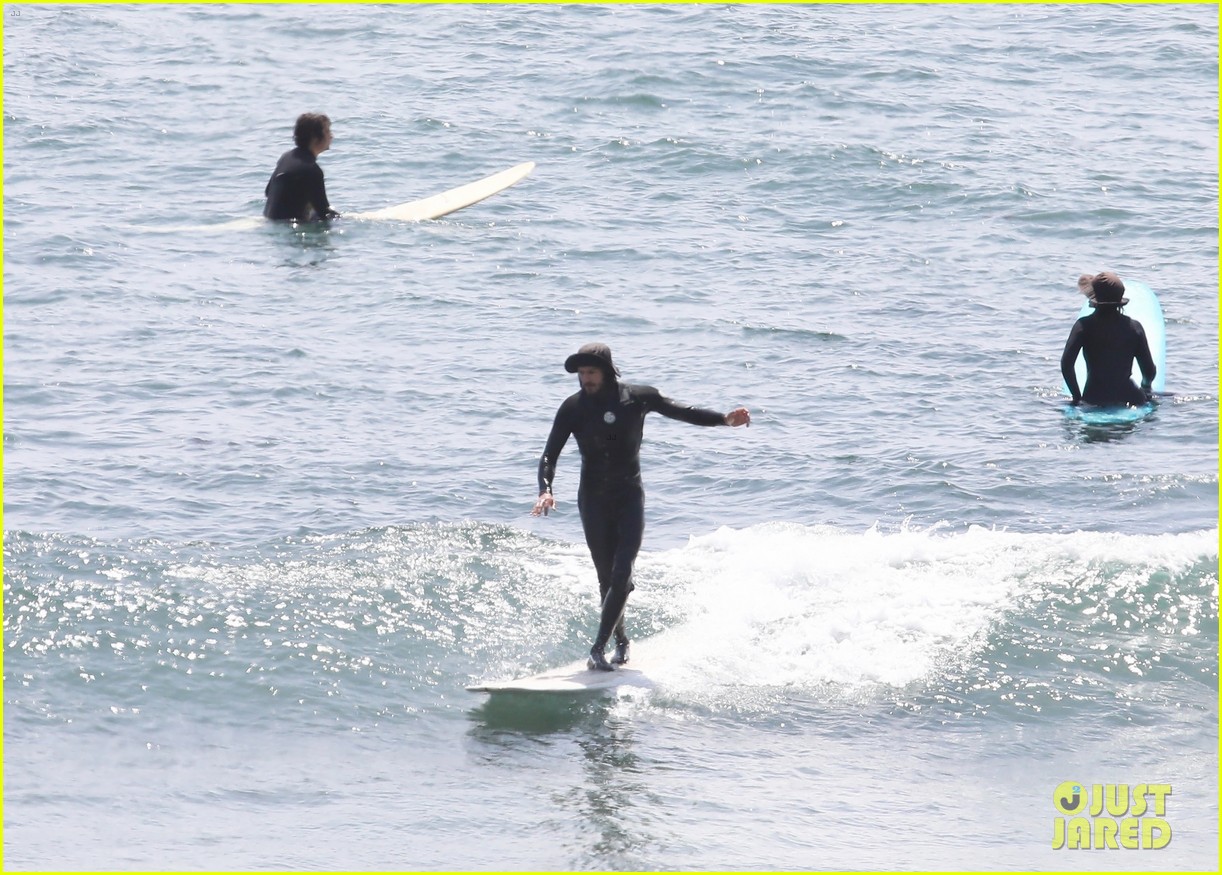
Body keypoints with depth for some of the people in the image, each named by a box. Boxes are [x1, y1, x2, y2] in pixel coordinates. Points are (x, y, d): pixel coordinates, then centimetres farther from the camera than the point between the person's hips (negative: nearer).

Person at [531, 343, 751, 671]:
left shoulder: (637, 398, -5)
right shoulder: (573, 408, -5)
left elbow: (682, 412, 6)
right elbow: (550, 455, -7)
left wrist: (724, 419, -6)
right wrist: (545, 490, -25)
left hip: (629, 497, -1)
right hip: (593, 500, 1)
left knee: (621, 575, -14)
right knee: (608, 578, 2)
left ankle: (599, 648, -19)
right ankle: (620, 642, 19)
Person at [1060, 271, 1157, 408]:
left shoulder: (1084, 326, -7)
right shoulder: (1134, 327, -4)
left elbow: (1066, 364, -16)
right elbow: (1150, 372, -2)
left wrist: (1077, 397, -2)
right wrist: (1145, 386, 22)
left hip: (1092, 401, 0)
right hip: (1128, 398, 0)